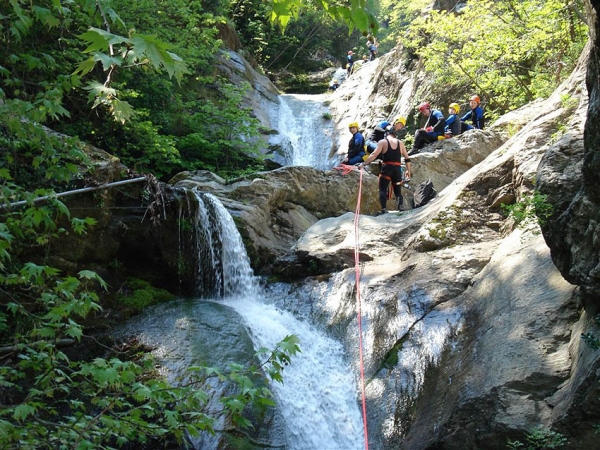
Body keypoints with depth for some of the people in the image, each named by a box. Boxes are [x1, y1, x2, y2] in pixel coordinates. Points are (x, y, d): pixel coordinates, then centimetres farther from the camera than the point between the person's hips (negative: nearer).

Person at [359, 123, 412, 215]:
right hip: (398, 169, 3)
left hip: (387, 168, -3)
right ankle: (401, 207, -5)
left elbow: (374, 155, -10)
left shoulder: (383, 142, 1)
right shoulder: (400, 143, 12)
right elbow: (407, 158, 13)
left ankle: (383, 209, -21)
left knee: (383, 189, -3)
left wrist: (363, 164, -8)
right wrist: (408, 171, 22)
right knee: (398, 190, 15)